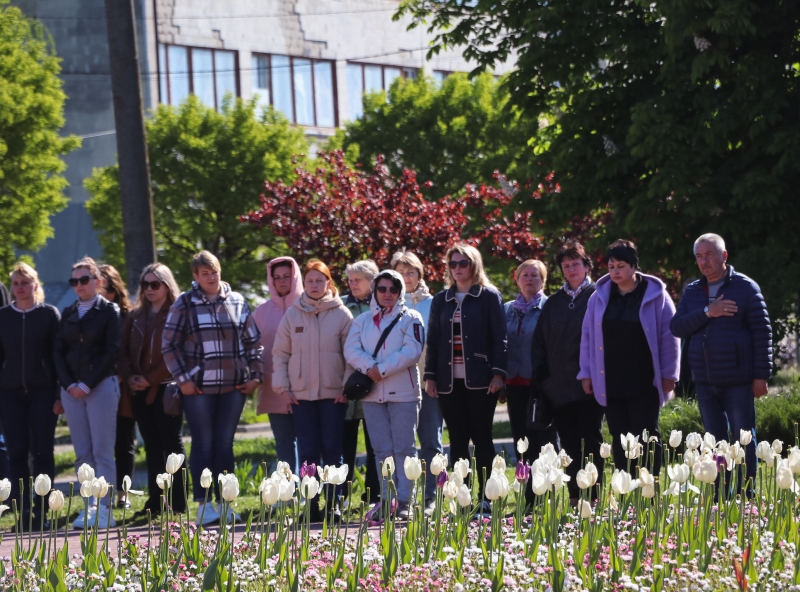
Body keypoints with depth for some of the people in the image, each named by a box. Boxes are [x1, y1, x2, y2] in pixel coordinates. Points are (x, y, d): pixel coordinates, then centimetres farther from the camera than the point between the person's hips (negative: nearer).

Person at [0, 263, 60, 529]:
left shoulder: (49, 314, 2)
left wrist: (60, 394, -6)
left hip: (43, 392, -2)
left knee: (42, 453, -3)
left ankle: (41, 512, 1)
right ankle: (23, 514, 0)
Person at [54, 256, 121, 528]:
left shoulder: (109, 311, 1)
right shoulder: (67, 314, 14)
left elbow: (112, 351, -6)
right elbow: (58, 351, 10)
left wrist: (88, 384, -13)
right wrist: (69, 384, -6)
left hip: (102, 386, -5)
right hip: (72, 389, 5)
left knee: (102, 452, -7)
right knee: (82, 454, 3)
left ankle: (105, 510, -8)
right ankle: (89, 508, 4)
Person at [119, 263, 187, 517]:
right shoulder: (135, 317, 16)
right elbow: (124, 351, 13)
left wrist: (150, 379, -14)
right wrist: (129, 377, -5)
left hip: (166, 388, -6)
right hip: (140, 391, 6)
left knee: (172, 444, -4)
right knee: (152, 447, 8)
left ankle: (178, 503, -2)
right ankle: (155, 501, 10)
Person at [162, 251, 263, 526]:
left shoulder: (237, 302, 7)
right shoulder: (184, 304, 0)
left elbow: (254, 341, 12)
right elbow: (169, 345, 0)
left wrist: (255, 375, 4)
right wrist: (182, 379, -6)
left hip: (233, 387, 2)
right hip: (199, 387, -2)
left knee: (225, 444, 6)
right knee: (203, 445, 0)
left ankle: (224, 502, 11)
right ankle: (203, 504, 3)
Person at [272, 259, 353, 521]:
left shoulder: (341, 314, 2)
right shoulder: (292, 315, 6)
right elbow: (280, 353, 9)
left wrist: (347, 386, -4)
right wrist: (283, 387, 1)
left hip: (333, 393, -1)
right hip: (301, 394, 1)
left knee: (332, 450, -1)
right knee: (307, 451, 1)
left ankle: (334, 503, 4)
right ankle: (310, 504, 3)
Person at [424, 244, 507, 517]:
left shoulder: (489, 297, 2)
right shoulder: (441, 300, 13)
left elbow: (499, 338, -2)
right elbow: (433, 340, 13)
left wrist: (498, 373, -11)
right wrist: (430, 376, 5)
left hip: (480, 379, -4)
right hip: (449, 381, 4)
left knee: (482, 438, -1)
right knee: (457, 440, 4)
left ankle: (485, 499, 1)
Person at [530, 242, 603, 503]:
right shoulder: (554, 303, 14)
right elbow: (539, 342, 15)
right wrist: (539, 377, 6)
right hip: (559, 385, 4)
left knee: (591, 440, -3)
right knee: (568, 442, 5)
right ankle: (574, 497, 8)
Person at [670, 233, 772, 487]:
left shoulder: (746, 287, -2)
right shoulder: (692, 292, 12)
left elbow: (762, 331, -5)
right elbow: (676, 327, 1)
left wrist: (761, 375, -10)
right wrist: (707, 312, -15)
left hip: (738, 380, -5)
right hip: (705, 380, 5)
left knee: (744, 439, -4)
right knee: (716, 440, 9)